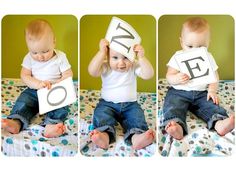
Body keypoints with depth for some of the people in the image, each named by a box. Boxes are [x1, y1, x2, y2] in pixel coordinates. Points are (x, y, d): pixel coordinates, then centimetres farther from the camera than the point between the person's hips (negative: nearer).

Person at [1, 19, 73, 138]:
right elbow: (24, 76, -6)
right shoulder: (29, 58, -3)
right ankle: (16, 122, -34)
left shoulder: (60, 57, -9)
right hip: (34, 91, 3)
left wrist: (55, 84, -29)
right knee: (23, 100, -19)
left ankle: (52, 124, -48)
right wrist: (38, 84, -24)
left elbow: (68, 76, -11)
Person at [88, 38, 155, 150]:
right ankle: (105, 135, -50)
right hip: (107, 104, 0)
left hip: (130, 104, 1)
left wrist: (141, 58, -29)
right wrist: (101, 52, -30)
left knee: (137, 116, -25)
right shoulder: (105, 67, -7)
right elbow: (92, 71, -26)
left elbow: (148, 75, -19)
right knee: (101, 114, -27)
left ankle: (136, 137, -49)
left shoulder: (134, 67, -4)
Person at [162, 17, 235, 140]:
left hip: (201, 93, 3)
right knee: (173, 106, -29)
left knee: (212, 105, -20)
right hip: (178, 92, -3)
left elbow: (214, 77, 10)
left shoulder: (208, 58, 8)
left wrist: (212, 90, -9)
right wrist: (177, 79, -27)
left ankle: (219, 122, -40)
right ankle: (177, 126, -49)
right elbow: (169, 77, -4)